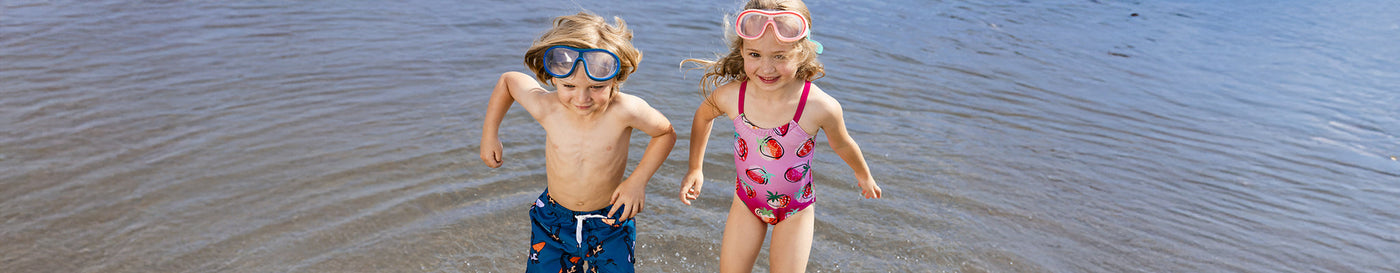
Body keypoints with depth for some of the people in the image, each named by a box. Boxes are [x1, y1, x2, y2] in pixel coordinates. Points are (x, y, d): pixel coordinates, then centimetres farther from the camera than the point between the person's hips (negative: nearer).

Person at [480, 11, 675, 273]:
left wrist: (638, 180, -14)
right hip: (553, 221, 2)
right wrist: (489, 134, 5)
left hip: (610, 222, -1)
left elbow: (666, 133, -8)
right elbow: (508, 80, 0)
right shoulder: (546, 108, -21)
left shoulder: (625, 110, -27)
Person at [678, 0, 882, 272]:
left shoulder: (821, 107, -30)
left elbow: (842, 145, -7)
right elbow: (703, 117, 1)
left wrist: (863, 175, 12)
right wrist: (695, 169, 9)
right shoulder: (729, 96, -24)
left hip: (796, 211, -2)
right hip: (747, 202, 2)